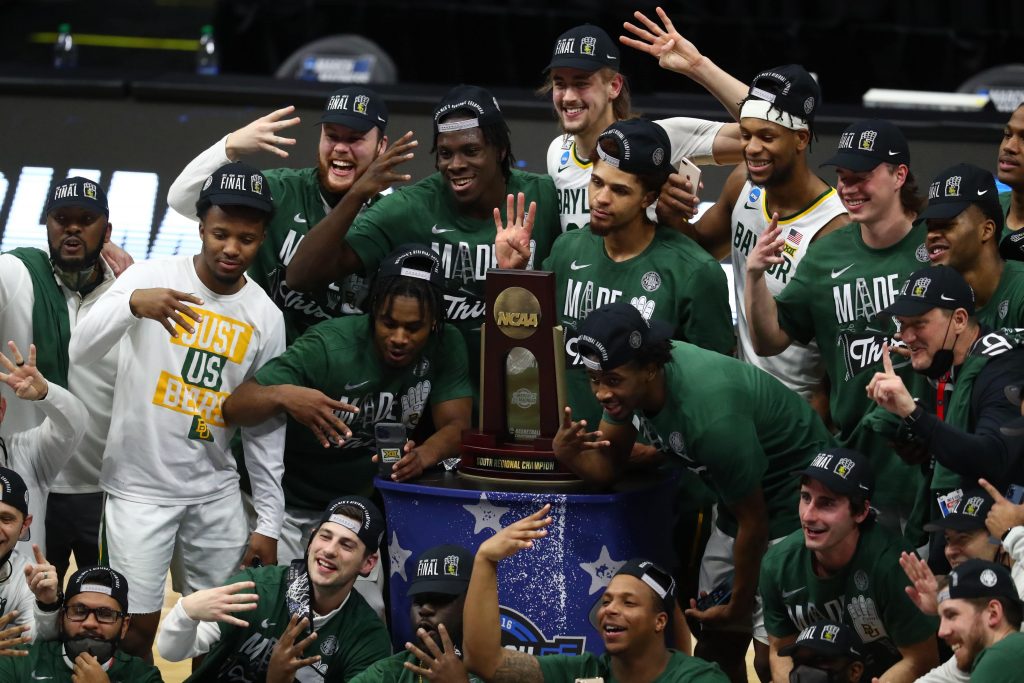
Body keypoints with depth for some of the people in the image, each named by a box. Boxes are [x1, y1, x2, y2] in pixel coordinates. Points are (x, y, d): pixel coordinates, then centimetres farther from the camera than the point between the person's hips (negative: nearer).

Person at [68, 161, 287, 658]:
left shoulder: (265, 317, 1)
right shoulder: (150, 277, -8)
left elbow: (265, 424, 6)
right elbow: (80, 352, -19)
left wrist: (269, 522, 4)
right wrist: (132, 302, -38)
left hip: (216, 493, 3)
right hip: (140, 486, -3)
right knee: (137, 628, -5)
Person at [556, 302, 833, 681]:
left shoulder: (710, 415, -35)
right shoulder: (627, 376, -13)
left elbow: (753, 522, -24)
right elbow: (608, 465, -3)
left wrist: (739, 604, -10)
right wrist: (567, 455, -27)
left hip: (792, 497, -8)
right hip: (737, 495, 8)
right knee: (716, 644, 9)